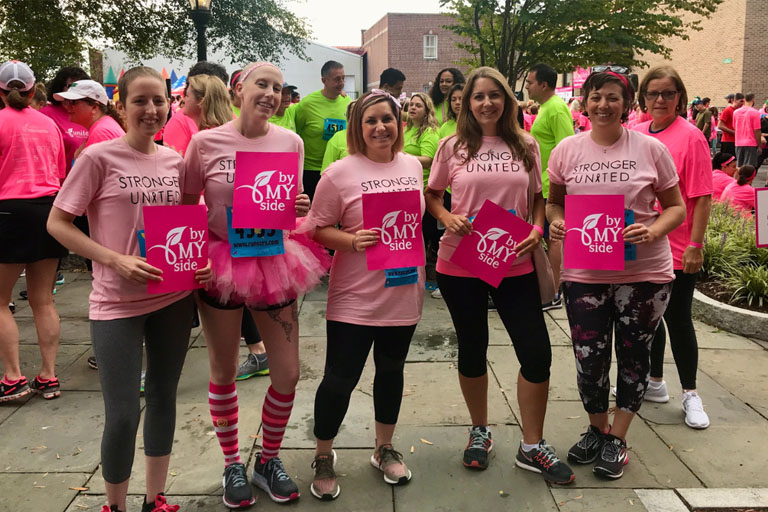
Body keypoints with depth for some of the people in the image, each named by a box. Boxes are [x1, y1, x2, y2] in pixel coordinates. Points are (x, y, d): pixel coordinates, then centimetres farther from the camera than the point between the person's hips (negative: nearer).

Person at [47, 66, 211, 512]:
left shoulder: (176, 161, 5)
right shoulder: (99, 157, -8)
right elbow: (57, 223, -7)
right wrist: (117, 261, -17)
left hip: (174, 297, 5)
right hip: (118, 303, -4)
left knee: (164, 397, 15)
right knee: (123, 414, -3)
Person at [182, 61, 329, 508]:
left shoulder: (290, 142, 0)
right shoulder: (206, 143, -7)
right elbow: (187, 206, 2)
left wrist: (302, 208, -12)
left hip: (275, 262, 2)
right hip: (221, 264, -2)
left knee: (288, 374, 4)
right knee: (224, 374, 11)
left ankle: (270, 459, 29)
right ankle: (233, 464, 32)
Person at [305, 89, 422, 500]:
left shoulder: (412, 165, 4)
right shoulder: (340, 173, -11)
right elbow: (318, 229, -9)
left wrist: (420, 262, 9)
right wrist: (353, 241, -25)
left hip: (403, 292, 5)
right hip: (355, 297, -4)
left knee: (391, 370, 18)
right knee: (339, 378, 1)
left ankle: (384, 449, 39)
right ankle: (323, 457, 26)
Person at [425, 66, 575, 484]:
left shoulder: (526, 146, 4)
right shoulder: (452, 147, 1)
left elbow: (538, 197, 12)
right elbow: (432, 195, 8)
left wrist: (537, 230, -7)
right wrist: (447, 218, -11)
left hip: (515, 263, 1)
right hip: (460, 262, -1)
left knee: (537, 353, -1)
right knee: (472, 349, 12)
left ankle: (532, 446, 18)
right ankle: (479, 431, 35)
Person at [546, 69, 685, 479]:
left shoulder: (650, 149, -3)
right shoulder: (566, 150, 1)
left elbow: (676, 207, 2)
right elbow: (555, 201, 13)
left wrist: (653, 232, -17)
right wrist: (555, 221, -9)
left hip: (644, 272, -1)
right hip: (584, 272, 1)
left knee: (634, 355, 11)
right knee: (589, 360, 6)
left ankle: (617, 439, 29)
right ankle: (597, 427, 34)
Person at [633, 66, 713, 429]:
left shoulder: (691, 136, -10)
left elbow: (703, 196, -12)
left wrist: (695, 245, -15)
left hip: (677, 251, -5)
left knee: (678, 320, 4)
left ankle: (690, 394, 21)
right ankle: (654, 382, 33)